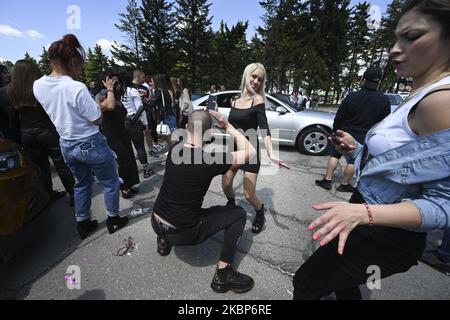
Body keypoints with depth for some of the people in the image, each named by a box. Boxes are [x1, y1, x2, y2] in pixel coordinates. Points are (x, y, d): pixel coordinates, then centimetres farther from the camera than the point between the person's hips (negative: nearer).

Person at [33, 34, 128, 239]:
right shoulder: (77, 88, -24)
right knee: (110, 182, 15)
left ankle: (83, 224, 36)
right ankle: (113, 219, 30)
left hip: (66, 145, 7)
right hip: (91, 144, -7)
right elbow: (97, 120, -18)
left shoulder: (38, 86, -1)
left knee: (82, 183, 25)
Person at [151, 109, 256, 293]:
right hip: (182, 233, -6)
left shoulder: (175, 149, -6)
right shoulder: (211, 161, -25)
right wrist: (227, 126, -11)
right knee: (239, 214, 2)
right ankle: (223, 274, 6)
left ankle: (164, 240, 36)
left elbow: (188, 134, 18)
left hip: (155, 223, 7)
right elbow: (250, 152, -14)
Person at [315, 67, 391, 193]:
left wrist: (335, 130, 8)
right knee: (352, 161, 9)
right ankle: (344, 185, 19)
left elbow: (339, 116, -7)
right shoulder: (384, 100, -5)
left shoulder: (352, 97, -12)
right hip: (363, 138, 2)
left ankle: (327, 180, 11)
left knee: (334, 156, 8)